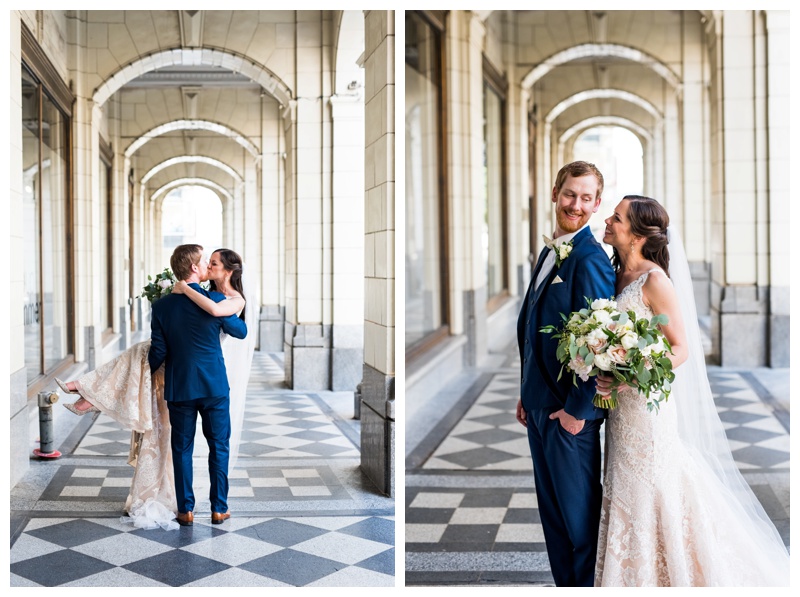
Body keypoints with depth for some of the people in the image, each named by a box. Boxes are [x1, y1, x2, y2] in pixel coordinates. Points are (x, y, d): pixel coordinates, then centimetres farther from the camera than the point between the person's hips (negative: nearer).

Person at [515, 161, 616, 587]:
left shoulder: (590, 259, -18)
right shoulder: (549, 251, 11)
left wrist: (577, 411, -16)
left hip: (569, 412, -9)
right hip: (540, 406, 9)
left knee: (578, 513, 7)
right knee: (551, 508, 19)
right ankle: (565, 584, 35)